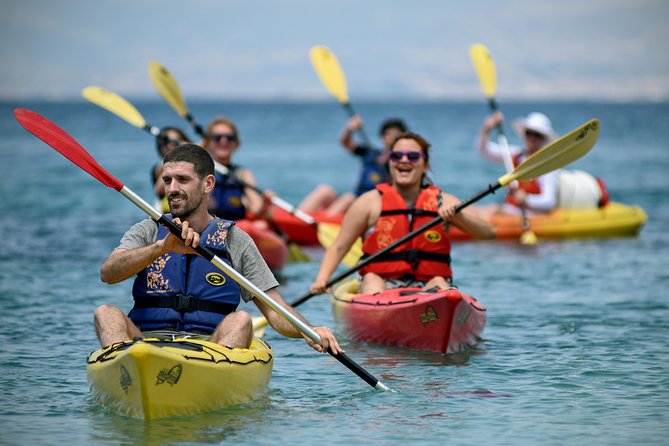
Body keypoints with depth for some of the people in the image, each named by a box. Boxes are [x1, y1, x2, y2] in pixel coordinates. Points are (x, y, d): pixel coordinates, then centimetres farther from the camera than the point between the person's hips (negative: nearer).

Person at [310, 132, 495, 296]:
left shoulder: (443, 202, 10)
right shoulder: (371, 202, 6)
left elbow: (488, 232, 0)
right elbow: (338, 248, 4)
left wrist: (458, 216, -19)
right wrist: (322, 279, -14)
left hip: (428, 288, 1)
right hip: (382, 287, -1)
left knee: (439, 283, -30)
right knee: (371, 279, -31)